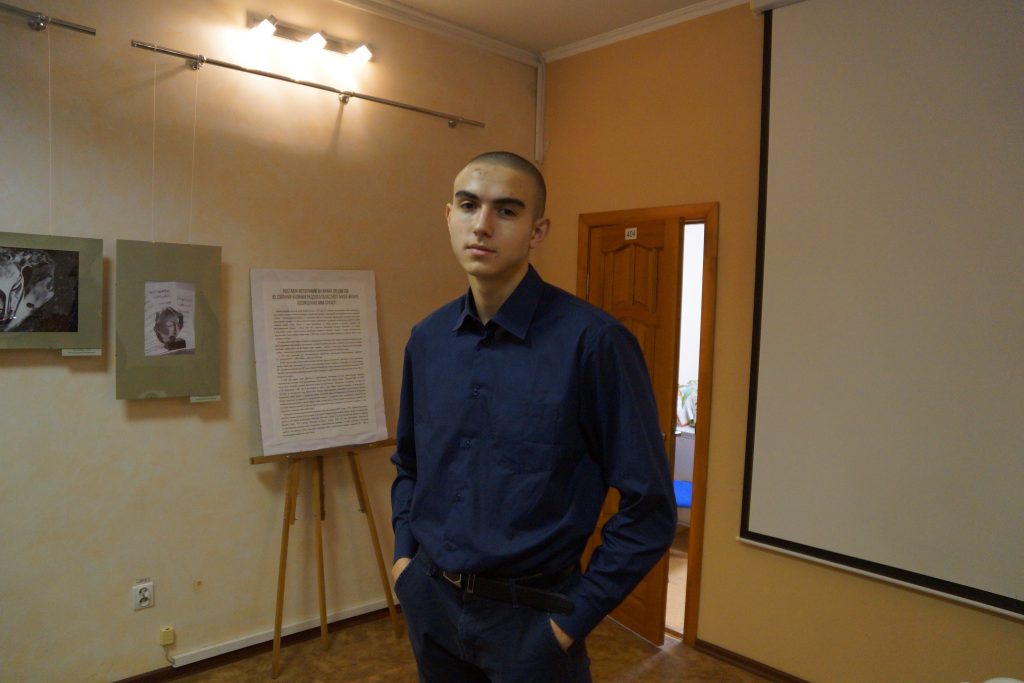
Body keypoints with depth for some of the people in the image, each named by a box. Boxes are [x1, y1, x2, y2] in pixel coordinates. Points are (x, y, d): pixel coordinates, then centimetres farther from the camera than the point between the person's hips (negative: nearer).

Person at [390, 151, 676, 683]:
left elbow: (649, 508, -14)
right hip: (428, 600, 5)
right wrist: (404, 552, 6)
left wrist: (577, 615, -12)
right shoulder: (426, 340, 0)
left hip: (529, 617, -5)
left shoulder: (591, 340, -19)